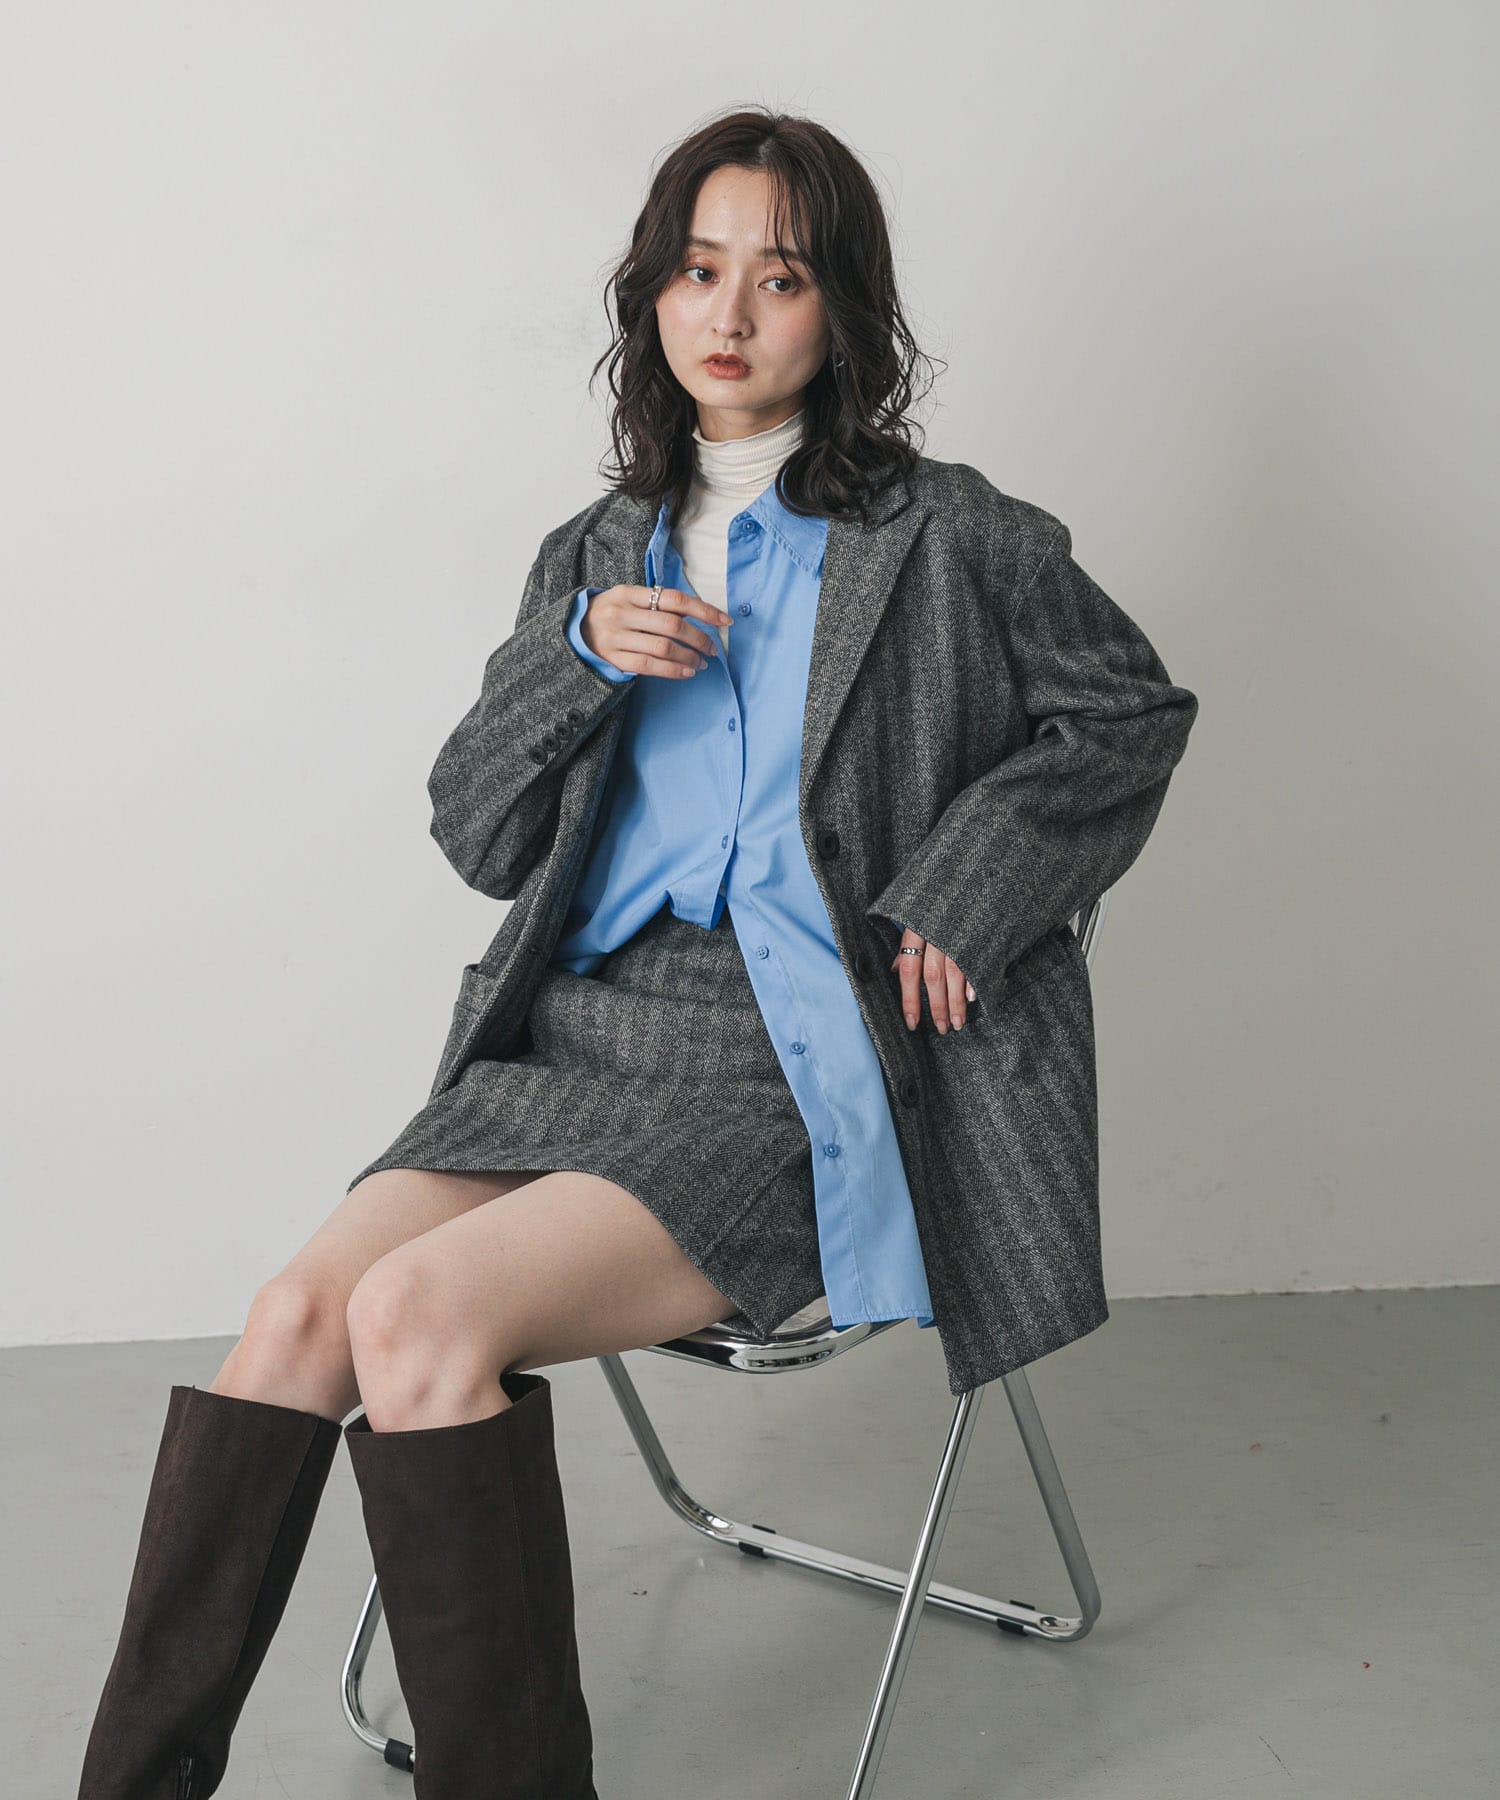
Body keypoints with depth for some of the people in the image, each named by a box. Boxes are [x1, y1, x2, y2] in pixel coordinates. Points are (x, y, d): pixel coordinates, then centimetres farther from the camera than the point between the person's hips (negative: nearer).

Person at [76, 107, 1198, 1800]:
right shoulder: (595, 554, 18)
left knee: (422, 1313, -27)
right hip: (579, 1028, 5)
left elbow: (1132, 711, 14)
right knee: (300, 1309, -20)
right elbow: (475, 830, 16)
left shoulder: (948, 535, 7)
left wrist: (963, 886, 1)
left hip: (799, 1060, -5)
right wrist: (582, 657, -2)